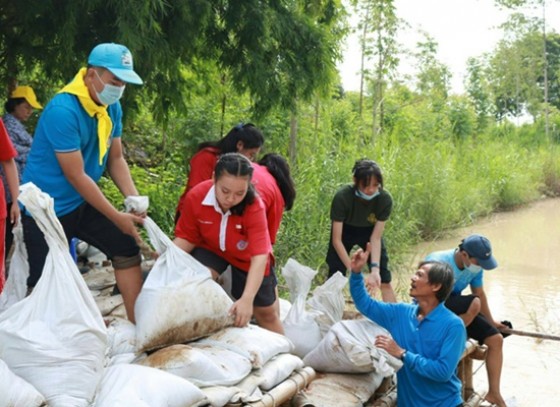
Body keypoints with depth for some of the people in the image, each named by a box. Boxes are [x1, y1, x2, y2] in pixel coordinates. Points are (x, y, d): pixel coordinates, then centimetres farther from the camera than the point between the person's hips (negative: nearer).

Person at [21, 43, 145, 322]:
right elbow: (76, 176, -24)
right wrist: (117, 217, -20)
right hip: (47, 207, -7)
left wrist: (134, 198, -12)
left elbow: (116, 159, 5)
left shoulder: (112, 107, -2)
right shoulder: (62, 110, -26)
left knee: (127, 249, 5)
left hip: (84, 202, 8)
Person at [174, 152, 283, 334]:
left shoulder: (254, 207, -37)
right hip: (211, 249, 1)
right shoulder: (195, 197, -30)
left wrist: (247, 299, -55)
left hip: (247, 257, -1)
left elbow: (259, 257, -44)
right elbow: (187, 238, -16)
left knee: (266, 313, 9)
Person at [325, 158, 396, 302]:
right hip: (345, 231, -2)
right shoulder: (342, 197, -36)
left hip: (369, 231, 2)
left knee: (385, 280, -2)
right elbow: (337, 240, -31)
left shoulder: (385, 199, -31)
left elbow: (376, 238, -26)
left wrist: (375, 269, -37)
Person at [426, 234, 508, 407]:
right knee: (474, 304, -33)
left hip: (459, 309, 7)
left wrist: (491, 321, 19)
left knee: (496, 339, -3)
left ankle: (494, 393, 10)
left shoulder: (475, 266, -9)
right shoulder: (438, 263, -30)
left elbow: (480, 293, 8)